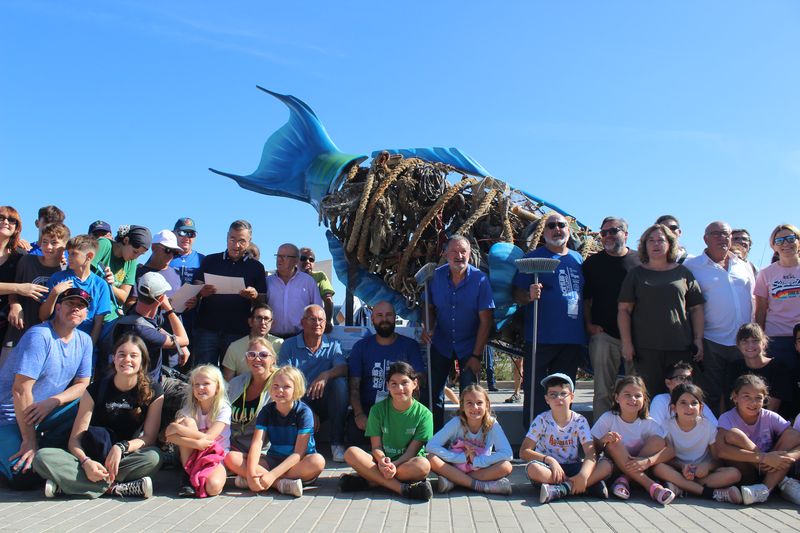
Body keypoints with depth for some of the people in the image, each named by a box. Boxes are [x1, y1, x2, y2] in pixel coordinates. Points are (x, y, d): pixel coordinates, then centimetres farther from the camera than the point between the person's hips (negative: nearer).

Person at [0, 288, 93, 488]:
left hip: (47, 412, 7)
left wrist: (52, 402, -19)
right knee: (24, 476, -26)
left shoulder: (84, 340, 1)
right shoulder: (40, 336, -19)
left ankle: (44, 449, -5)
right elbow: (21, 390, -23)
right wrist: (30, 441, -21)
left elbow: (82, 384, 2)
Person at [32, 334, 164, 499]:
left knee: (154, 457, -35)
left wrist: (121, 447, -26)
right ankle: (115, 488, -31)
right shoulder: (95, 389, -4)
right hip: (91, 458, 1)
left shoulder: (153, 392, -4)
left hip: (126, 458, -1)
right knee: (43, 457, -26)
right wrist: (86, 462, -28)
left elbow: (149, 437, -7)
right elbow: (75, 439, -7)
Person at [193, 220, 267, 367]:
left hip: (238, 332, 0)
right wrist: (202, 292, -14)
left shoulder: (256, 267, 10)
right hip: (206, 328, 0)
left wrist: (255, 296, -15)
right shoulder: (210, 261, 11)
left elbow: (263, 301, 8)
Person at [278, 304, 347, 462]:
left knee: (340, 383, -28)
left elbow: (343, 369, -9)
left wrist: (325, 375, -34)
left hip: (324, 404, 2)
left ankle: (337, 443, -22)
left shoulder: (333, 345, 9)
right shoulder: (289, 345, 5)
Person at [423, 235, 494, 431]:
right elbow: (430, 307, 5)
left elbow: (485, 320, -13)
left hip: (469, 347, -2)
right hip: (441, 344, 3)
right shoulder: (436, 276, -7)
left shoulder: (480, 279, -15)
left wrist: (477, 355, -15)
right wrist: (428, 328, -15)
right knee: (433, 394, 5)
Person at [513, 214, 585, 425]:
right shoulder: (533, 257, 0)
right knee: (536, 393, -3)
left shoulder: (578, 259, 15)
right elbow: (517, 295, -5)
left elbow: (586, 296, 23)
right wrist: (529, 296, -25)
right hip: (541, 338, -5)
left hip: (572, 338, 5)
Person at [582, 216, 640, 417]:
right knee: (603, 389, 0)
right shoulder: (593, 263, 8)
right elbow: (585, 298, 10)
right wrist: (589, 325, -1)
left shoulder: (640, 261, 7)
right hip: (604, 334, 0)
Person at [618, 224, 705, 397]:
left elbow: (696, 308, 12)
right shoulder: (636, 274, 9)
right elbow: (624, 310, 4)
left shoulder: (683, 273, 11)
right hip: (646, 348, -1)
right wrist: (626, 343, -4)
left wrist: (698, 339, 3)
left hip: (680, 346, 1)